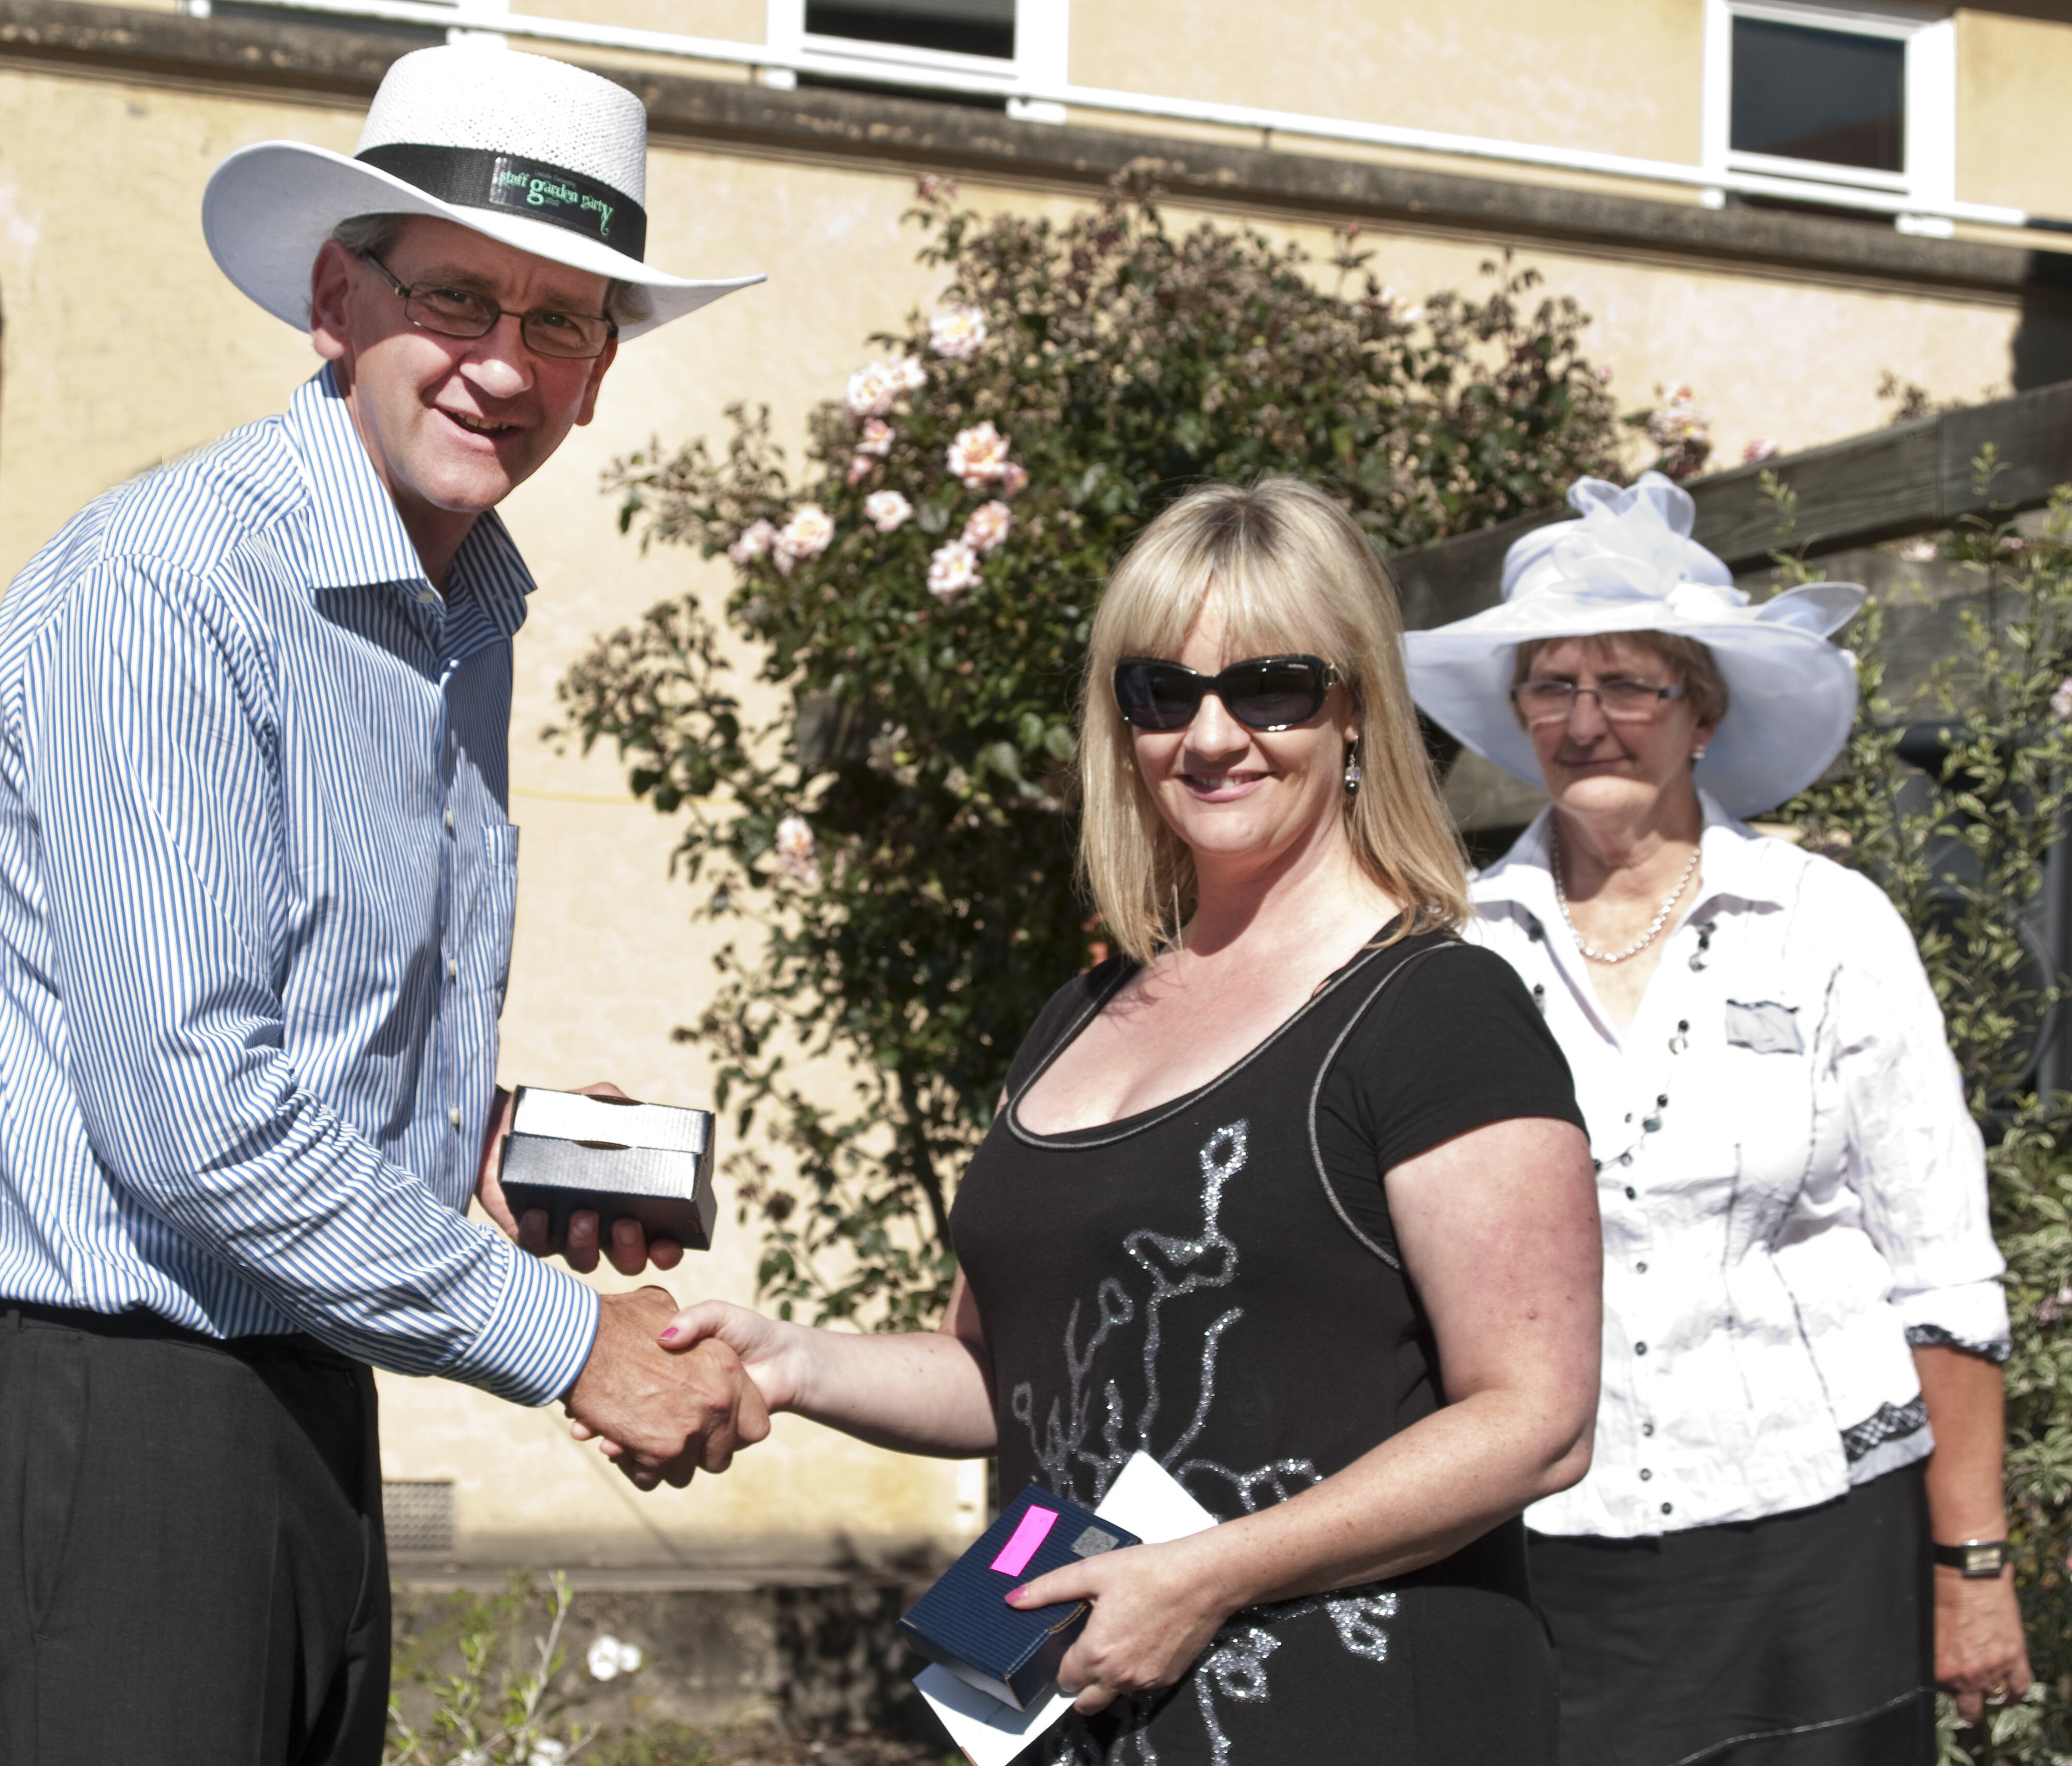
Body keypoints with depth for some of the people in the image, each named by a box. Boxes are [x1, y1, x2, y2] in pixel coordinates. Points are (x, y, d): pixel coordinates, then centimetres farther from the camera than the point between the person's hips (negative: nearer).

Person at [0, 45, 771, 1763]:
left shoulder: (469, 612, 13)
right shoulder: (165, 582, -16)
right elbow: (186, 1110, -22)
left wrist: (490, 1139, 7)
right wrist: (563, 1336, -15)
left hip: (307, 1408, 9)